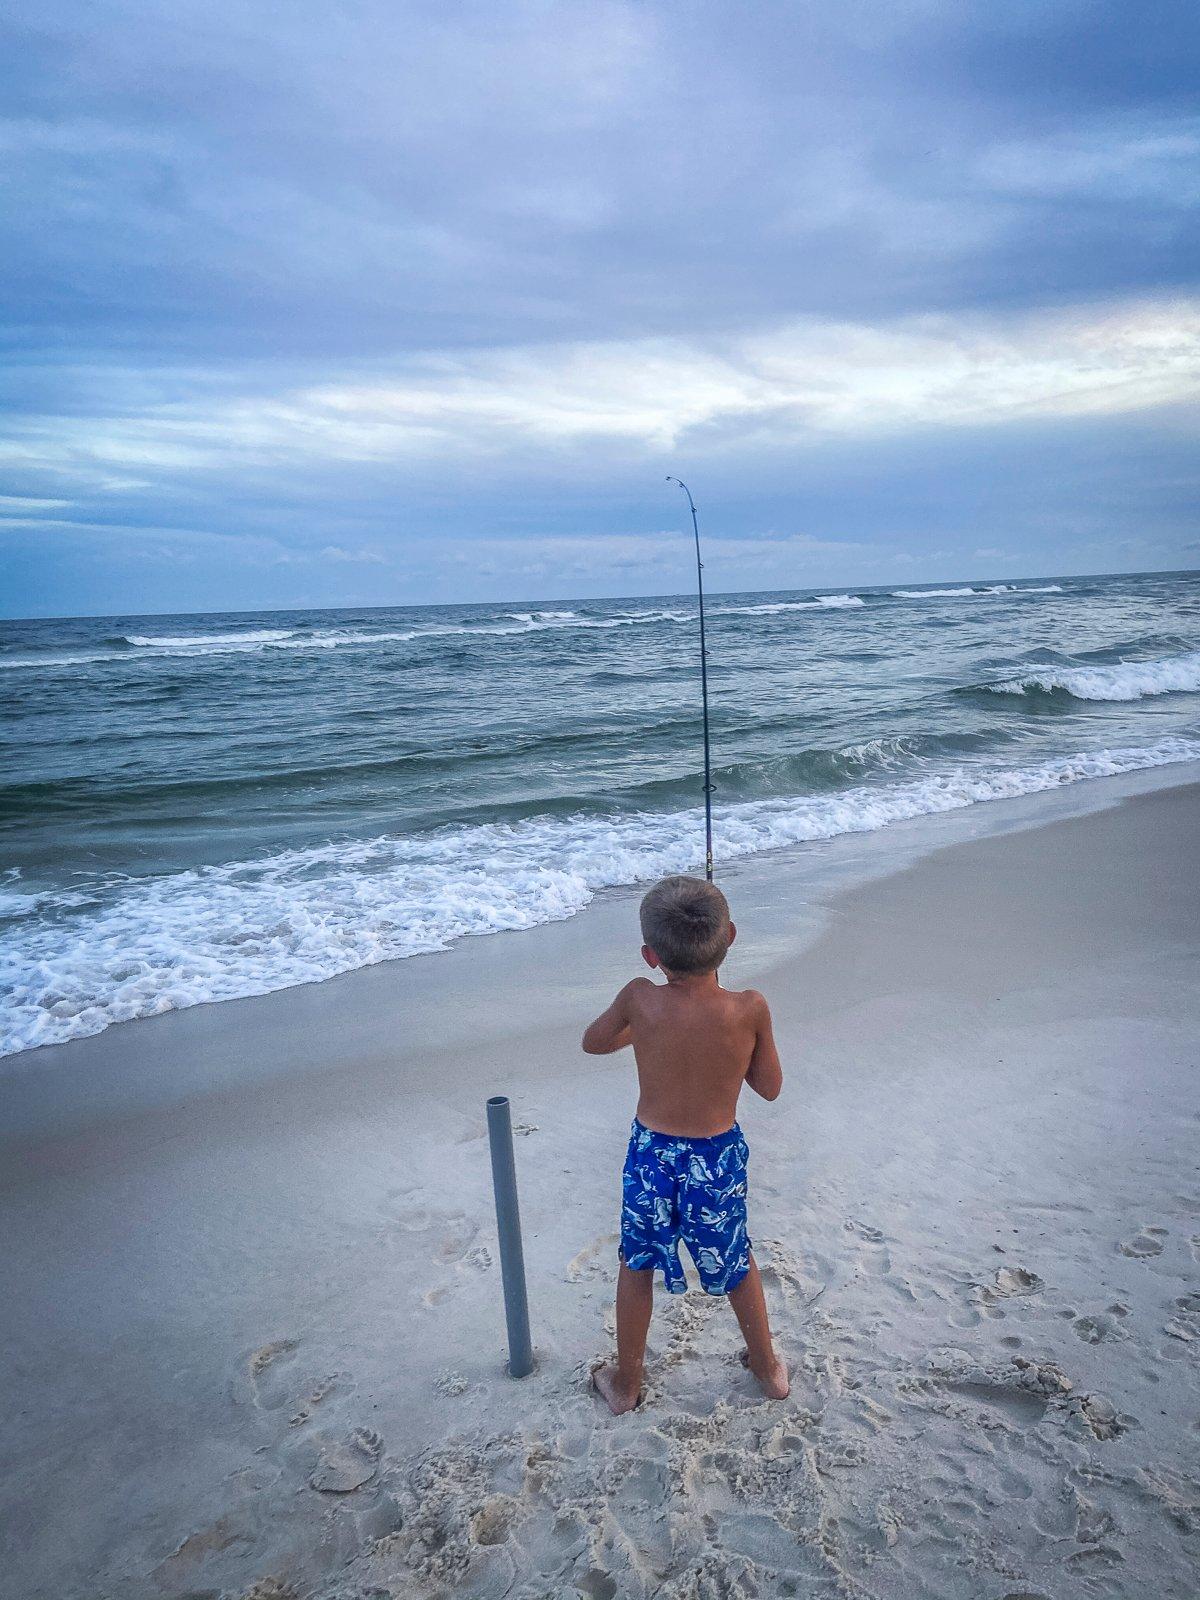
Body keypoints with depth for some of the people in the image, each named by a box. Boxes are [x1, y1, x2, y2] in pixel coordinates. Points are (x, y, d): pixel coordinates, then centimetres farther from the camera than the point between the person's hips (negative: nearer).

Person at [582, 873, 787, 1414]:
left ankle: (626, 1381, 39)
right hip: (719, 1159, 1)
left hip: (651, 1155, 0)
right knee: (737, 1263, 25)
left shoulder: (639, 999, -21)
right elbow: (770, 1087, -6)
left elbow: (593, 1042, 0)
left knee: (637, 1266, 22)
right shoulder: (750, 1009, -21)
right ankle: (768, 1367, 45)